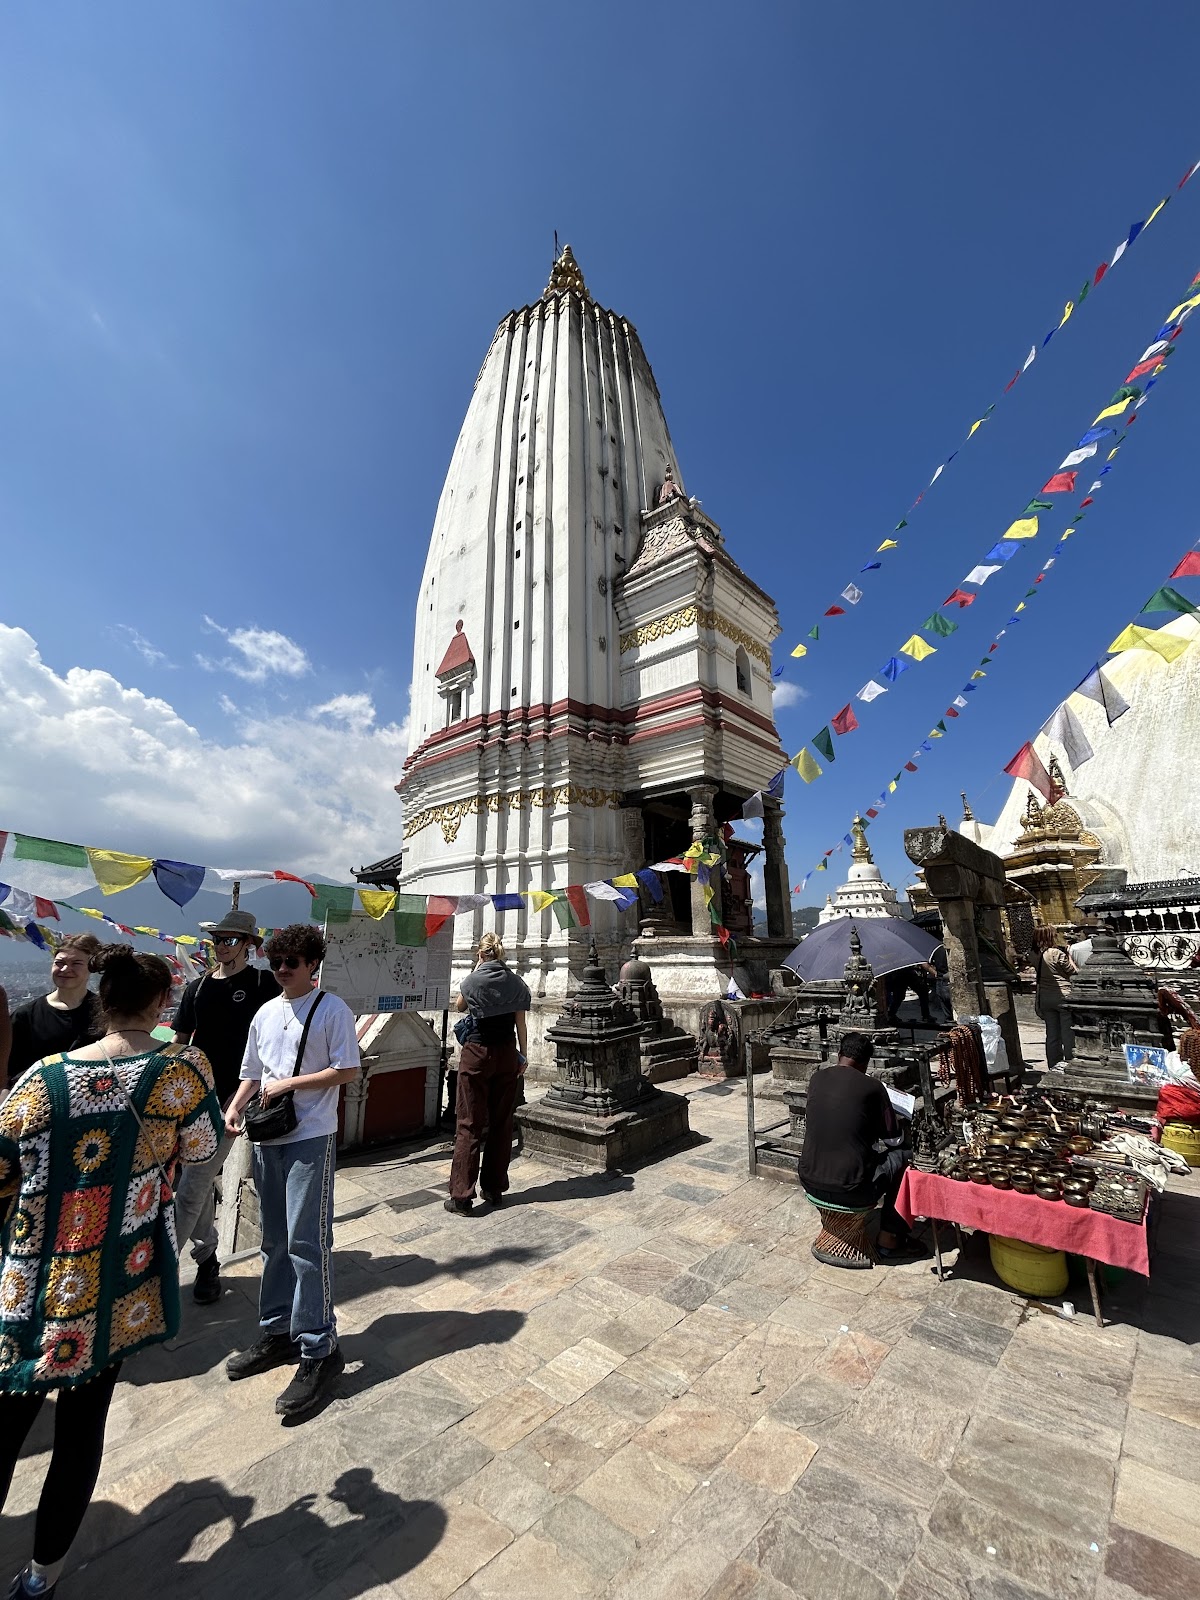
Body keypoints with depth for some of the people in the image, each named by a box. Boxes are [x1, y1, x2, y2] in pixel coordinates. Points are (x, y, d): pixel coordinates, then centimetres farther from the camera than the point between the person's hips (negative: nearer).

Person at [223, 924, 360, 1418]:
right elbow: (252, 1074, 17)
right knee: (274, 1242, 18)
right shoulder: (265, 1014, 10)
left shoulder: (331, 1009, -11)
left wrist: (288, 1084, -14)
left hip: (310, 1140, -7)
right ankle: (279, 1333, 35)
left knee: (306, 1242, -4)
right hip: (267, 1139, 7)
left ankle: (319, 1350, 9)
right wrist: (233, 1110, 0)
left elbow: (348, 1071, -14)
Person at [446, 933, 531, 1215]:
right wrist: (523, 1057, 10)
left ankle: (461, 1195, 5)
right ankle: (494, 1189, 22)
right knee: (502, 1123, 12)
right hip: (507, 1054, 3)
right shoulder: (516, 982, 0)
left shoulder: (473, 980, -8)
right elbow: (521, 1024, 2)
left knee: (469, 1124, 3)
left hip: (477, 1053, -3)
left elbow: (459, 1006, 12)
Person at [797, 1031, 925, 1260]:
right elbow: (893, 1139, 3)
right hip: (848, 1191, -4)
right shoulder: (872, 1087, -9)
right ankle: (889, 1240, 22)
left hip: (809, 1181, 5)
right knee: (901, 1157, 17)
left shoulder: (816, 1078, 3)